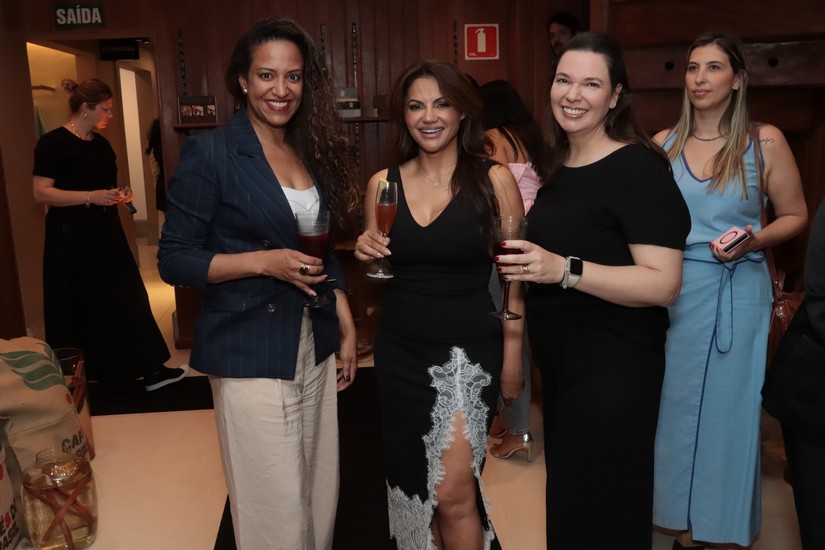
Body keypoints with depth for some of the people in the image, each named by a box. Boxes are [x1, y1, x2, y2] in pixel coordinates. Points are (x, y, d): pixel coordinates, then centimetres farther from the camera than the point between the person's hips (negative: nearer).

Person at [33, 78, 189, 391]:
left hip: (106, 234, 7)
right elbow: (41, 193, -17)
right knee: (77, 310, 4)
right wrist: (90, 196, -24)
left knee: (129, 299, 4)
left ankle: (151, 370, 9)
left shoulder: (101, 144, 12)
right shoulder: (53, 143, -11)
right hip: (71, 239, -7)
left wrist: (119, 194, 4)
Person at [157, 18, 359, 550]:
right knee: (278, 506, 2)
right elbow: (174, 259, -8)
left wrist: (347, 328, 10)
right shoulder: (210, 152, -8)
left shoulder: (313, 151, 9)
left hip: (315, 348, 6)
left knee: (320, 491, 14)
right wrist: (265, 261, -20)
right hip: (251, 355, -5)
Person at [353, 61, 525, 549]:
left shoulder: (494, 180, -5)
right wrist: (366, 253, -8)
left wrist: (513, 357, -4)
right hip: (400, 353, 4)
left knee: (454, 493, -6)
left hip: (469, 350, -3)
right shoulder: (383, 184, 3)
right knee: (414, 483, 15)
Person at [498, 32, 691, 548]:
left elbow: (663, 283, -24)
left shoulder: (638, 168, -17)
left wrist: (565, 270, -33)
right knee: (566, 498, 22)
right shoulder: (560, 168, 8)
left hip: (614, 366, -8)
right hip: (560, 359, 9)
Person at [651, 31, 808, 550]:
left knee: (728, 406, 7)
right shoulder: (664, 143, 4)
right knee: (677, 407, 10)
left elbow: (796, 216, 3)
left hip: (737, 292, -2)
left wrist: (755, 240, -16)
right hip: (673, 291, 3)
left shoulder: (764, 141, -3)